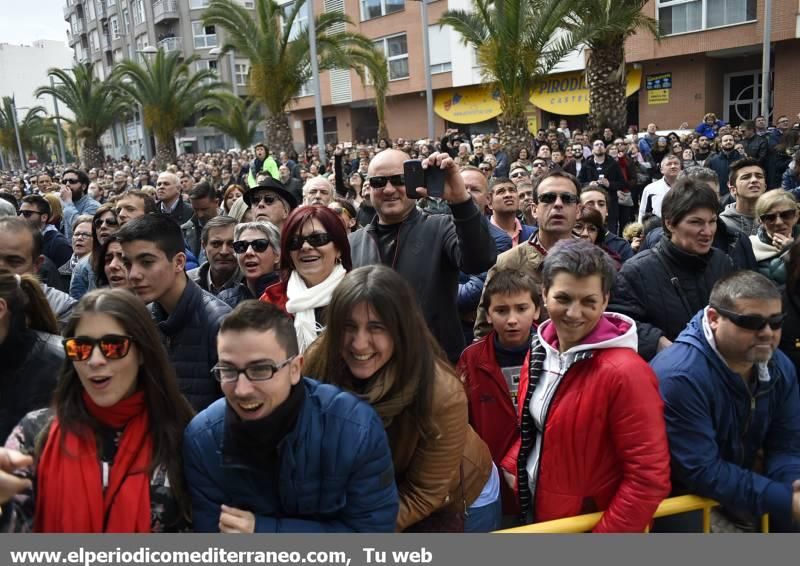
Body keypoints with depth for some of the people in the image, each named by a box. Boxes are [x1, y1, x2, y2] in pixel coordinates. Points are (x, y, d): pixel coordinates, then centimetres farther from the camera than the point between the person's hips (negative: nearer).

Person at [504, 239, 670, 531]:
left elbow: (649, 477, -22)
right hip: (533, 508, 6)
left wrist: (606, 534, -18)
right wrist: (512, 468, -2)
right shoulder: (541, 350, -2)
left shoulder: (623, 372, -24)